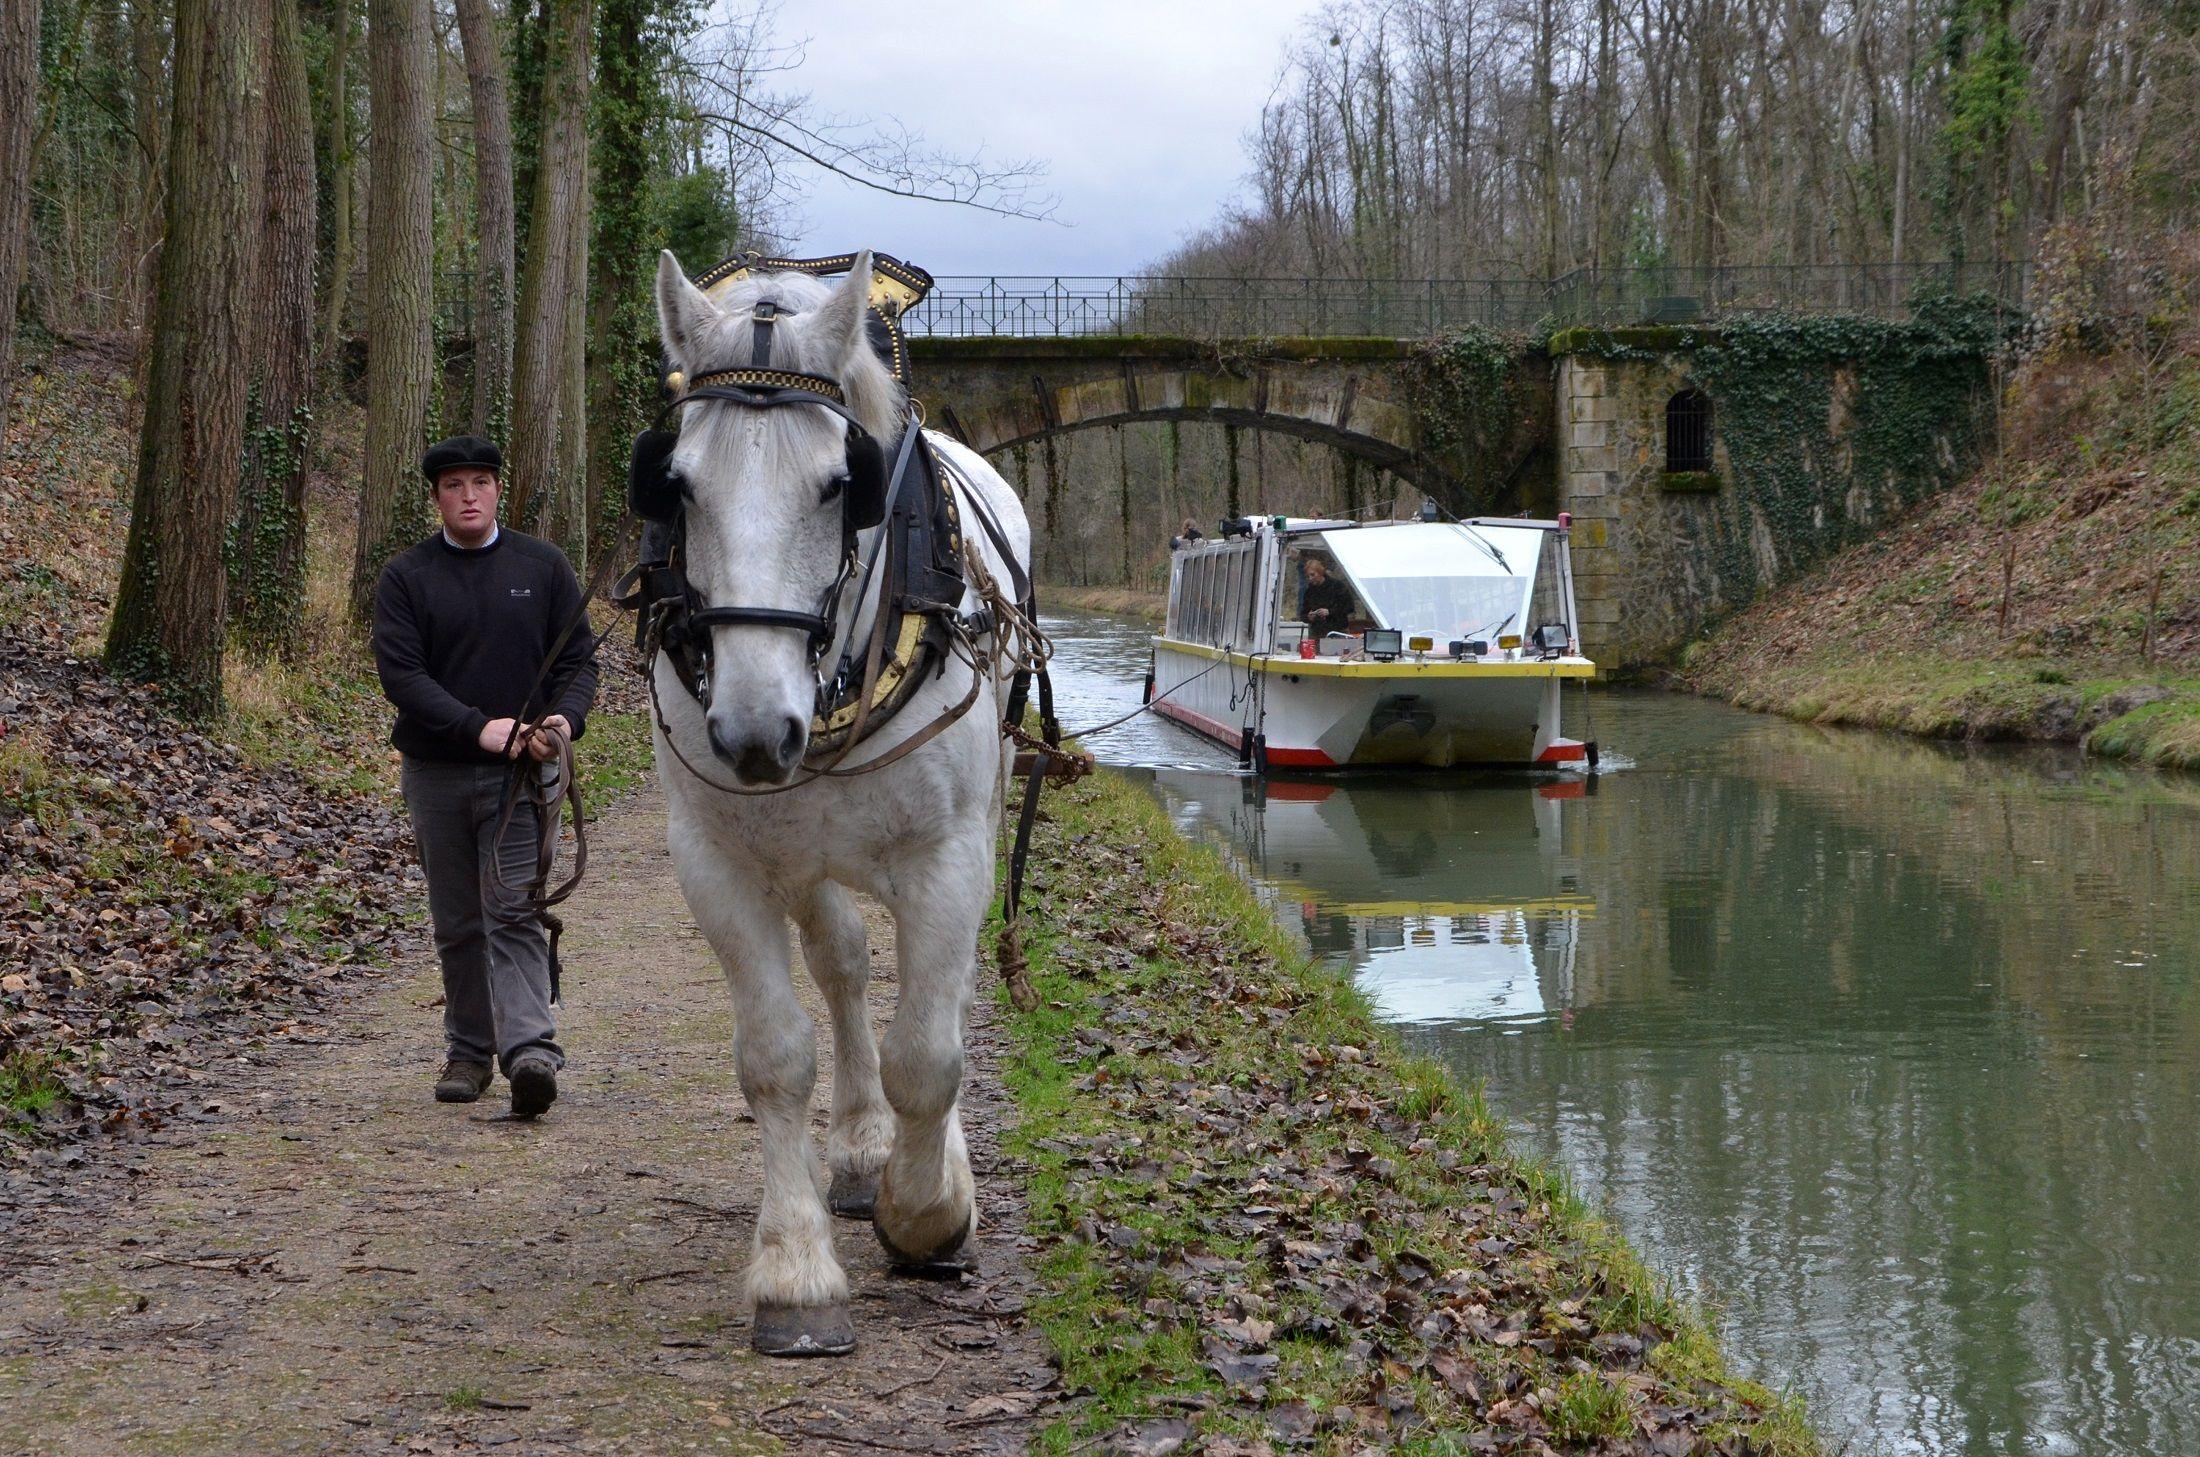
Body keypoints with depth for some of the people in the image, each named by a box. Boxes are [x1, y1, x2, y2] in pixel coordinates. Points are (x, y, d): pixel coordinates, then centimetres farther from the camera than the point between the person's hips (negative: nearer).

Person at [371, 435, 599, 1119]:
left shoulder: (543, 567, 6)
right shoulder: (405, 577, 2)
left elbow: (578, 658, 6)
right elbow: (399, 675, -8)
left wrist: (564, 718, -16)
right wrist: (479, 727, -21)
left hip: (521, 774, -1)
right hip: (436, 774, 1)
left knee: (514, 915, -12)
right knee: (457, 926, 9)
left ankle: (531, 1049, -22)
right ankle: (469, 1050, 19)